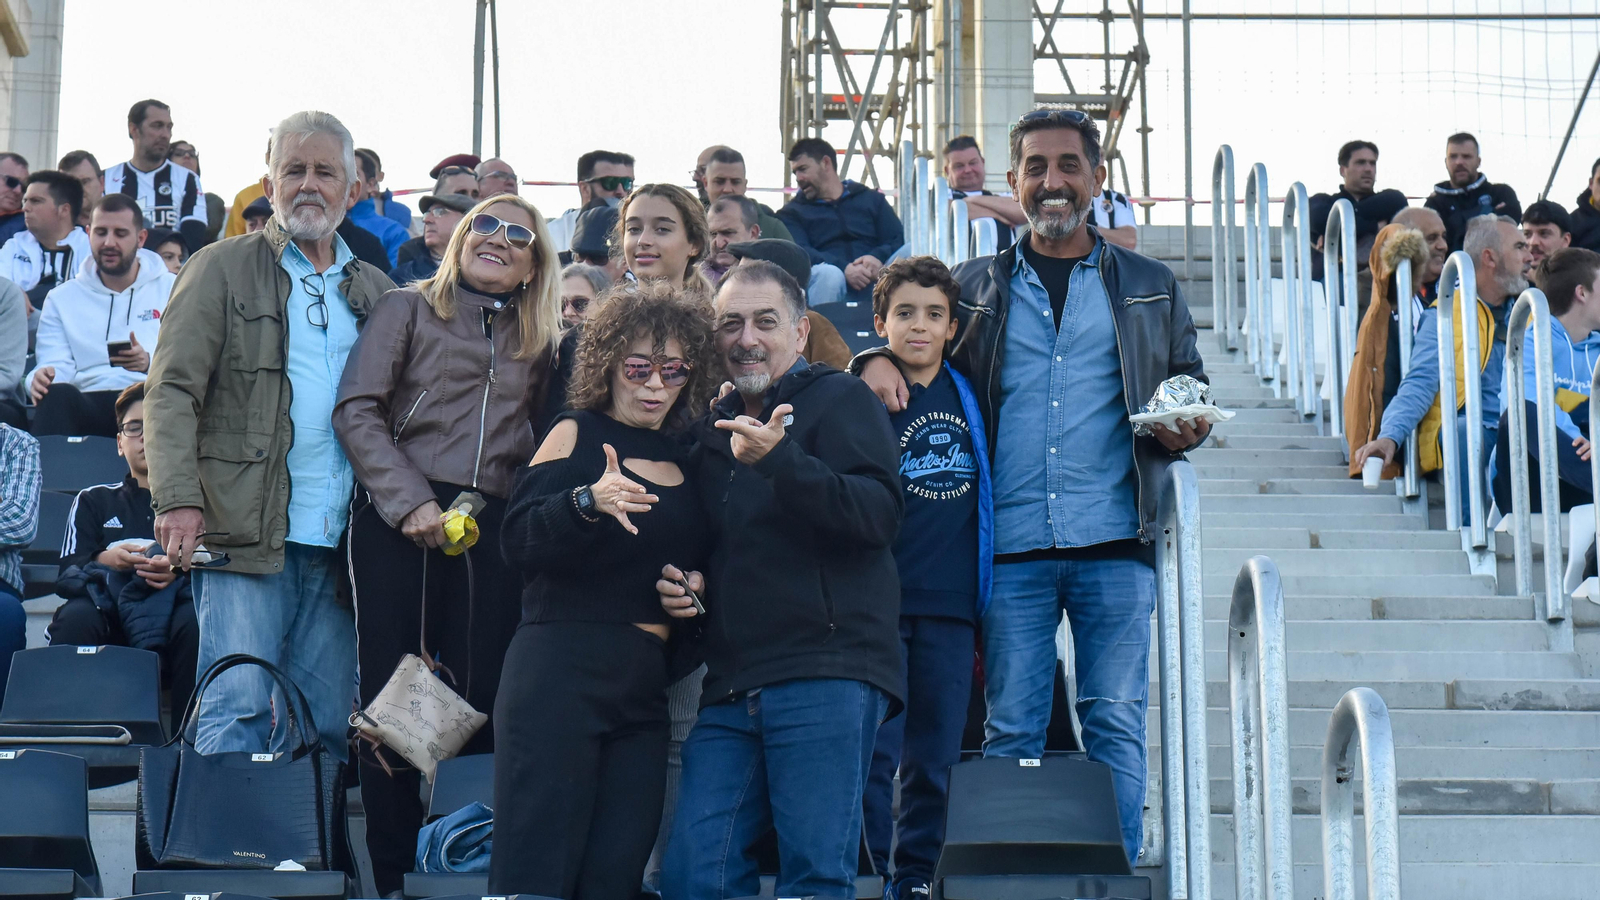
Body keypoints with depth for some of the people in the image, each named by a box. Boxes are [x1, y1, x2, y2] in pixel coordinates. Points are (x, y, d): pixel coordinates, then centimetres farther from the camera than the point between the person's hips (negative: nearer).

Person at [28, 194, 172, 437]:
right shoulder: (63, 298, 22)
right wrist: (41, 378, -16)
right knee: (58, 395, -36)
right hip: (88, 404, 1)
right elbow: (57, 365, 10)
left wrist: (150, 362, -16)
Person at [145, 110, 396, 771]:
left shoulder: (375, 291, 19)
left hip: (338, 543, 4)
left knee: (326, 726, 4)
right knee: (239, 712, -11)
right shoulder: (223, 269, 6)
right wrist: (178, 498, -15)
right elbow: (173, 389, -2)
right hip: (246, 533, -4)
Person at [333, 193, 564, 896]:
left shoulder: (540, 342, 20)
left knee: (480, 699, -3)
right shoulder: (409, 309, 8)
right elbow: (356, 410, -2)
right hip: (397, 521, -3)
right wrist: (409, 500, -11)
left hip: (490, 526, 3)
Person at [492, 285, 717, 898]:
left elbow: (697, 560, 28)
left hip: (647, 685, 5)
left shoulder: (687, 458, 16)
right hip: (562, 670, -5)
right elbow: (519, 542, -11)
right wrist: (587, 502, -28)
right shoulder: (578, 434, 1)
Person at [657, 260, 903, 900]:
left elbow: (880, 513, -13)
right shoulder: (711, 430, 23)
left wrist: (780, 460, -25)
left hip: (827, 673, -6)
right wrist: (679, 582, 12)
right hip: (731, 688, 6)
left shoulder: (838, 400, 3)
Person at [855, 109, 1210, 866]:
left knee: (1115, 721, -2)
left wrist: (1185, 429, -5)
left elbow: (1191, 385, 18)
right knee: (1010, 729, 2)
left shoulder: (1150, 289, 14)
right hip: (1011, 546, 0)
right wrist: (878, 361, -7)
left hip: (1114, 545, 0)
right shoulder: (975, 288, 14)